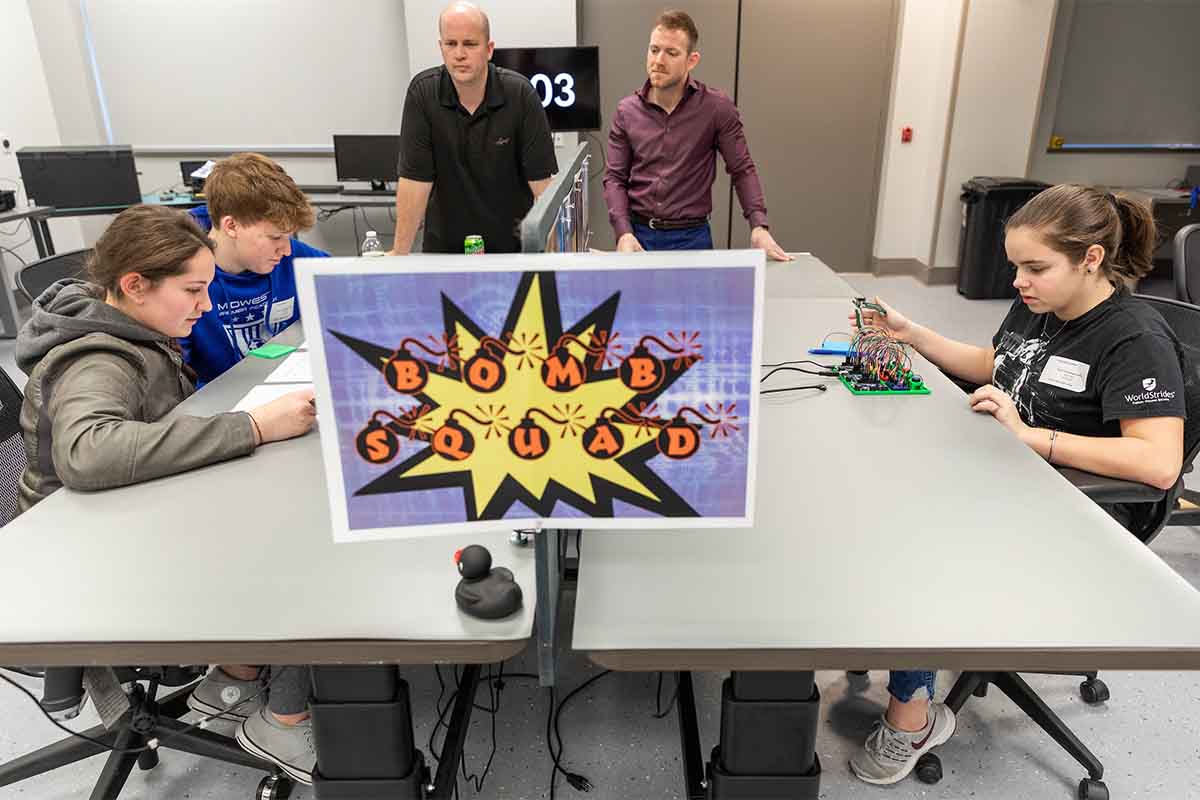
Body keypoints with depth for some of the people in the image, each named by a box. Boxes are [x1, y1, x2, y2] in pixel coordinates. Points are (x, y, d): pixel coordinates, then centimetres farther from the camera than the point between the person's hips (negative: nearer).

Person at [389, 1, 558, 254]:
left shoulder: (519, 93, -11)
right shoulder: (423, 92, -10)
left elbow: (540, 181, -11)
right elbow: (415, 178, -11)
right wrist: (400, 253, -14)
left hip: (512, 243, 0)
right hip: (444, 245, 0)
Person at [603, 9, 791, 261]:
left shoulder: (717, 107, -5)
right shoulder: (627, 111, 0)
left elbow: (742, 169, -1)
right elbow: (615, 178, 1)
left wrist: (759, 226, -12)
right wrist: (624, 233, -14)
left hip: (691, 237, -1)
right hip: (638, 234, 2)